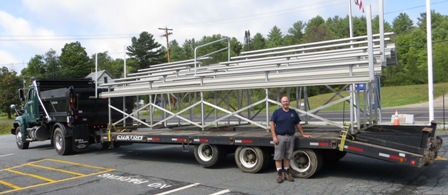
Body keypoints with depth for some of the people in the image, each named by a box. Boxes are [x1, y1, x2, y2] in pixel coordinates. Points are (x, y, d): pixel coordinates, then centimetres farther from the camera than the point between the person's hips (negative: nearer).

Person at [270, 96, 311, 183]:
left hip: (290, 137, 3)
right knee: (278, 156, -1)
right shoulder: (277, 112, 0)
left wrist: (303, 134, 13)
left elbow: (298, 124, 16)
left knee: (288, 156, 9)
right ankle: (279, 174, 7)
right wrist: (274, 136, -10)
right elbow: (272, 124, -2)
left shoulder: (293, 112, 10)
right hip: (280, 137, -3)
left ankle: (287, 173, 19)